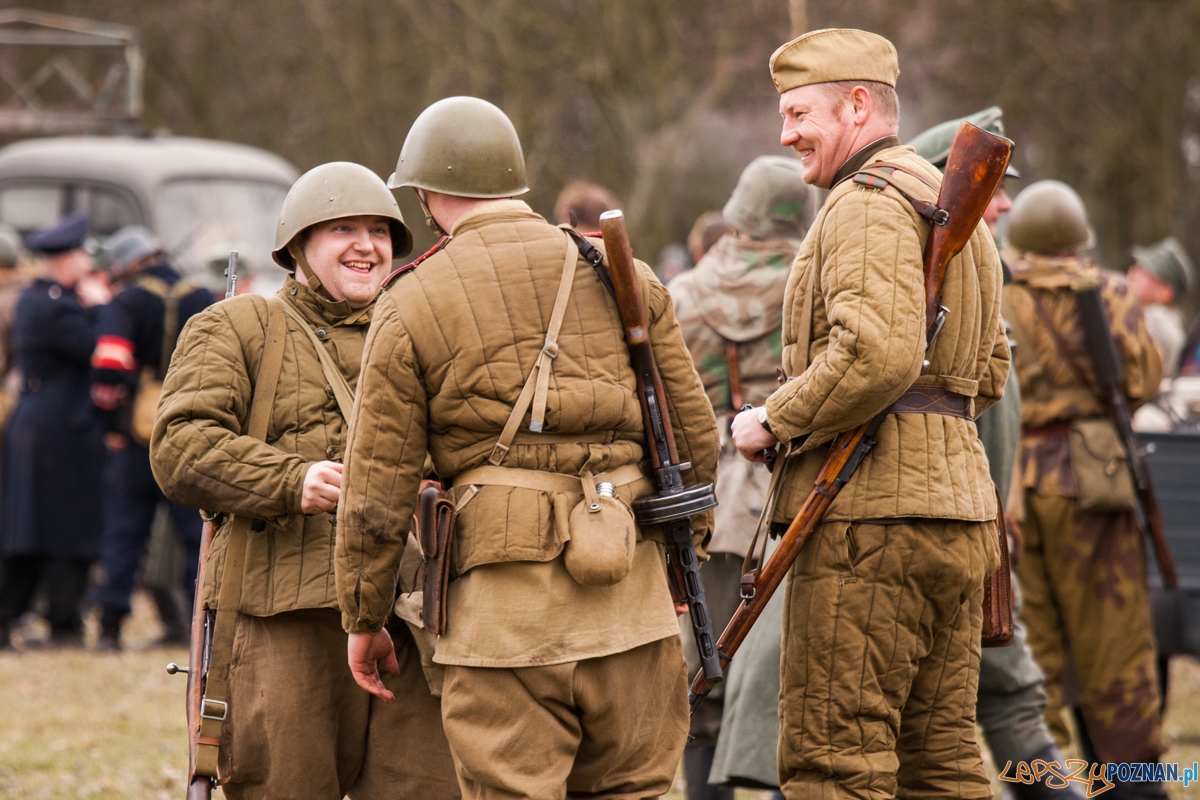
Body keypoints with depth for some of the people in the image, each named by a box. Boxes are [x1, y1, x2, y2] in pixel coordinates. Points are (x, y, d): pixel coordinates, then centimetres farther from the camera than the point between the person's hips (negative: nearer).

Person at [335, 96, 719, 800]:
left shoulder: (412, 305, 1)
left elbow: (377, 489, 1)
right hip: (631, 604, 3)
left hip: (508, 610, -3)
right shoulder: (628, 280, 10)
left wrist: (364, 617, 12)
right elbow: (694, 438, 12)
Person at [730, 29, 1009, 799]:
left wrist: (776, 421, -12)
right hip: (958, 509, 10)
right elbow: (990, 372, 26)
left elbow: (877, 353, -24)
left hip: (873, 511, -10)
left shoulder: (867, 203, -10)